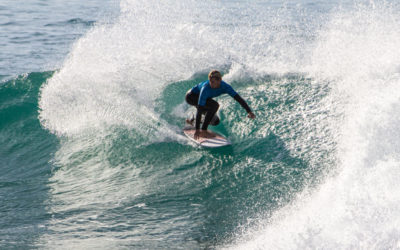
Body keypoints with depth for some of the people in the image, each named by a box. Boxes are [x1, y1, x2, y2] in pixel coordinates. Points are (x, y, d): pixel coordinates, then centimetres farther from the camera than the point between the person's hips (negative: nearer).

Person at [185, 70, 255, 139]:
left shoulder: (225, 87, -27)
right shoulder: (205, 88, -40)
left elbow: (238, 98, -27)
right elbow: (200, 109, -41)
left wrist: (249, 111, -39)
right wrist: (197, 129, -43)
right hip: (191, 96, -6)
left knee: (215, 121, 3)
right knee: (214, 105, -31)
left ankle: (192, 120, 24)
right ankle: (203, 130, -22)